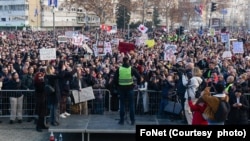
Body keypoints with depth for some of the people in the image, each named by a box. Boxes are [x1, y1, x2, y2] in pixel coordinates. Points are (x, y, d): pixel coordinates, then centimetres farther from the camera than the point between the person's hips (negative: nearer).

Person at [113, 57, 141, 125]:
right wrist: (138, 83, 4)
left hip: (121, 88, 1)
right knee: (131, 104, 7)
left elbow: (115, 79, -5)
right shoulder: (132, 69, -4)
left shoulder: (119, 69, -2)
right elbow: (138, 76, -9)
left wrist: (117, 85, 8)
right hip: (130, 88, -1)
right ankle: (132, 120, 7)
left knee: (122, 104, 9)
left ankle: (121, 120, 10)